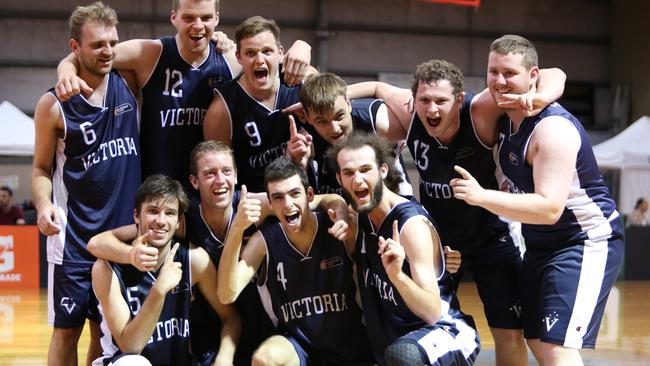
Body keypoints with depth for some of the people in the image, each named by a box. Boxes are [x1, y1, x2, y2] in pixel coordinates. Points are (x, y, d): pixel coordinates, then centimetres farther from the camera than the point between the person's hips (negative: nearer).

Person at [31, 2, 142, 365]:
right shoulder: (54, 105, -7)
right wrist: (43, 204, -19)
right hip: (74, 236, -3)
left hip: (126, 230, 3)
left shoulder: (128, 83, 0)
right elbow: (42, 169, 1)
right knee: (67, 330, 2)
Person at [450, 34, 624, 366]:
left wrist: (481, 196, -34)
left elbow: (549, 209, -33)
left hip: (586, 242, -10)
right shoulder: (507, 119, 3)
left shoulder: (553, 128, -25)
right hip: (541, 245, 10)